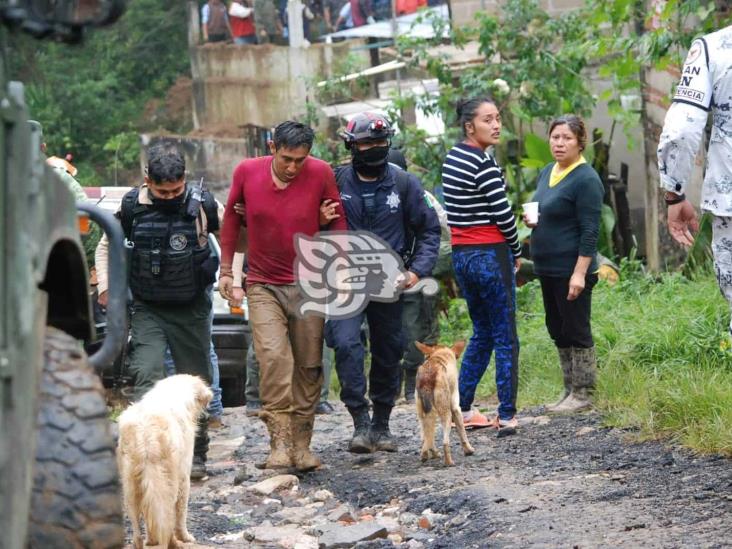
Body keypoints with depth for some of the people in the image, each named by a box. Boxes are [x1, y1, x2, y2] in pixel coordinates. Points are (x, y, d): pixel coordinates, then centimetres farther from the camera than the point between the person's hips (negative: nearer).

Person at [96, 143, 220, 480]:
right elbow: (106, 246, 12)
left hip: (191, 310, 0)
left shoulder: (202, 204, -7)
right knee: (146, 377, -17)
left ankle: (196, 455, 18)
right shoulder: (133, 206, -4)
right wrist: (105, 287, 0)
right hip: (148, 310, 0)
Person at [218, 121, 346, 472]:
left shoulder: (320, 174, -9)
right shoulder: (247, 172, -6)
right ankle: (279, 443, -19)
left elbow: (338, 223, 4)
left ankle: (301, 445, 12)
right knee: (273, 357, -18)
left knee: (308, 366, 3)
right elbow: (232, 218, 10)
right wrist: (226, 270, 12)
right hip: (263, 285, -1)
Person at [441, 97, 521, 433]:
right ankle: (507, 416, -1)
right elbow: (503, 214, -16)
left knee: (482, 333, 18)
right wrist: (516, 252, 1)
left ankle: (461, 408, 16)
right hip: (490, 255, -8)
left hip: (461, 254, 8)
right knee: (505, 338, -1)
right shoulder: (483, 163, -16)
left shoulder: (451, 158, 10)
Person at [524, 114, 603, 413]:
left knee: (576, 331, -3)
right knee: (558, 331, 13)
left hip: (571, 270, -9)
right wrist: (531, 220, 3)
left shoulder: (586, 179, -14)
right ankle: (570, 391, 22)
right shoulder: (547, 172, 12)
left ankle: (582, 395, 4)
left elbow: (590, 231, -17)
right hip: (548, 268, 9)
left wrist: (579, 273, -22)